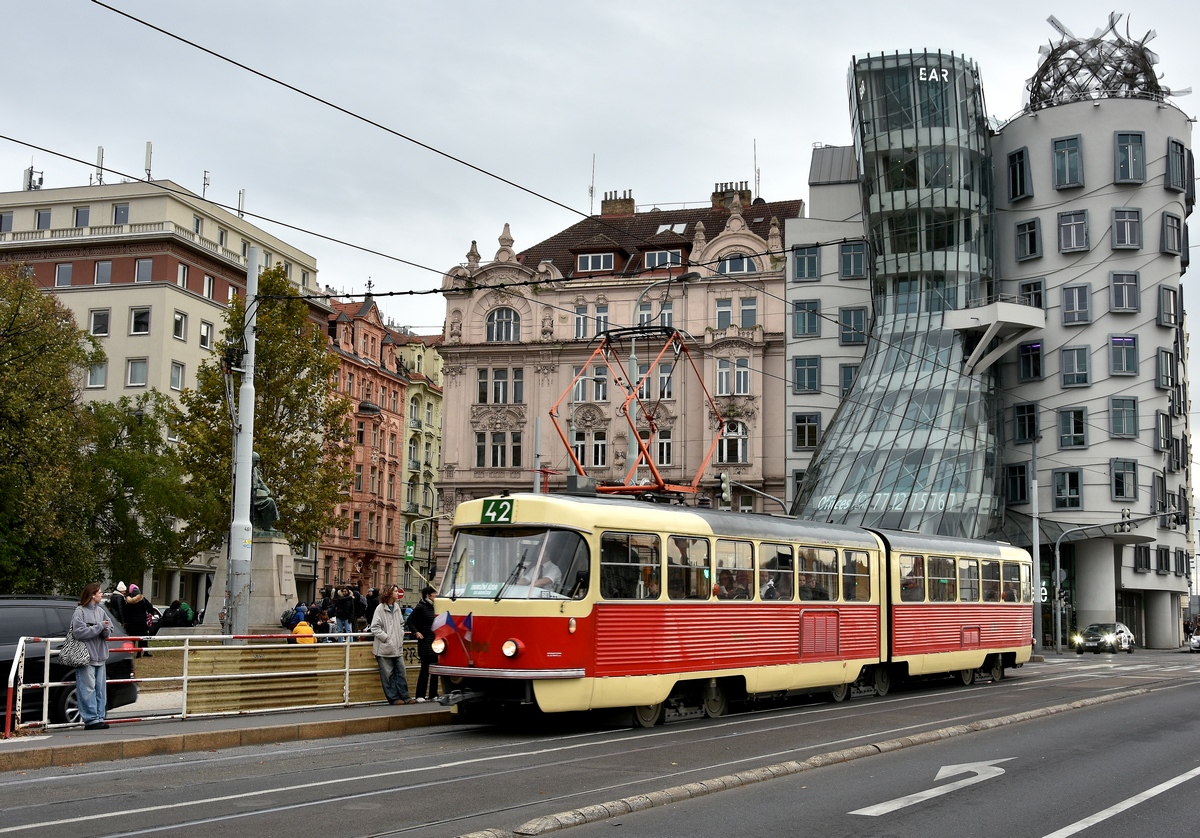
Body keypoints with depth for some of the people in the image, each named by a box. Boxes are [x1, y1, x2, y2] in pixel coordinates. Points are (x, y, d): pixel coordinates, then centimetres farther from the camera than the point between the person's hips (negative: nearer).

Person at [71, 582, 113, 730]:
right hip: (86, 657, -7)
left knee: (100, 690, 8)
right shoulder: (80, 612, -7)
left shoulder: (100, 611, 14)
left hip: (100, 657, 7)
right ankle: (91, 719, -6)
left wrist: (105, 629, -9)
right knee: (88, 689, -8)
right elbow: (79, 632, -18)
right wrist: (99, 626, -14)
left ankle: (99, 717, 12)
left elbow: (109, 630, 14)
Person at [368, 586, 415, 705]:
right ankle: (393, 698, 7)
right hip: (385, 648, -6)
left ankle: (404, 696, 12)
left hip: (397, 647, 6)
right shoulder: (380, 609, -10)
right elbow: (375, 628, -12)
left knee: (401, 672, 6)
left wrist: (401, 637, 7)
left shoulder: (397, 608, 10)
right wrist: (387, 638, -14)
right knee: (388, 674, 1)